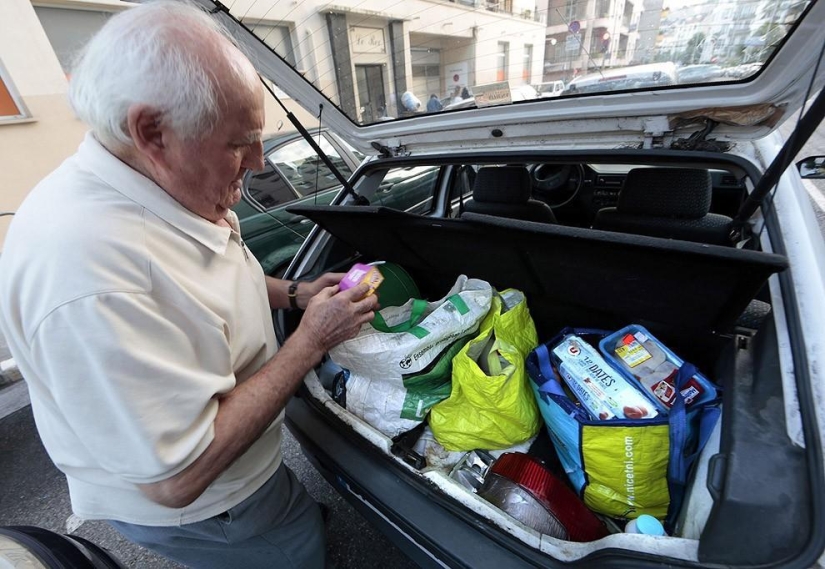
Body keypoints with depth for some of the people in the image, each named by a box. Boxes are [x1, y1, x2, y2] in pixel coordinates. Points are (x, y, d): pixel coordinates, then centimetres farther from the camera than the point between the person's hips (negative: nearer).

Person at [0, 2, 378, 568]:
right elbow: (177, 478, -33)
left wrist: (293, 294, -4)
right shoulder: (83, 265, -39)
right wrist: (312, 338, -29)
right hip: (195, 512, -7)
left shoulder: (160, 184, -9)